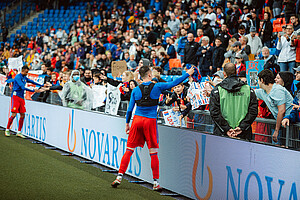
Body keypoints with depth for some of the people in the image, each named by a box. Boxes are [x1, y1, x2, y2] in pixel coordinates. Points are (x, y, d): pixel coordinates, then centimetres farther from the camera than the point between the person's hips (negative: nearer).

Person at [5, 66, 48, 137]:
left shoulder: (25, 78, 13)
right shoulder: (18, 77, -13)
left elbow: (32, 81, 26)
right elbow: (23, 88, -20)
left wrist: (42, 85, 24)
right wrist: (33, 90, -21)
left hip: (21, 98, 8)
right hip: (15, 96, -8)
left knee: (22, 115, 3)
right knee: (14, 114, -10)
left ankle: (19, 132, 10)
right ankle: (7, 130, 4)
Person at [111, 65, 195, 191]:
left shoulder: (136, 90, 5)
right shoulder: (157, 87, -1)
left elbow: (130, 109, 7)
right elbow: (174, 83, 6)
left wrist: (127, 123, 17)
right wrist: (188, 74, 17)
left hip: (137, 120, 2)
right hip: (150, 121, -2)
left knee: (129, 150, 7)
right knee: (153, 153, 3)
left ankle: (119, 177, 4)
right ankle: (156, 183, 5)